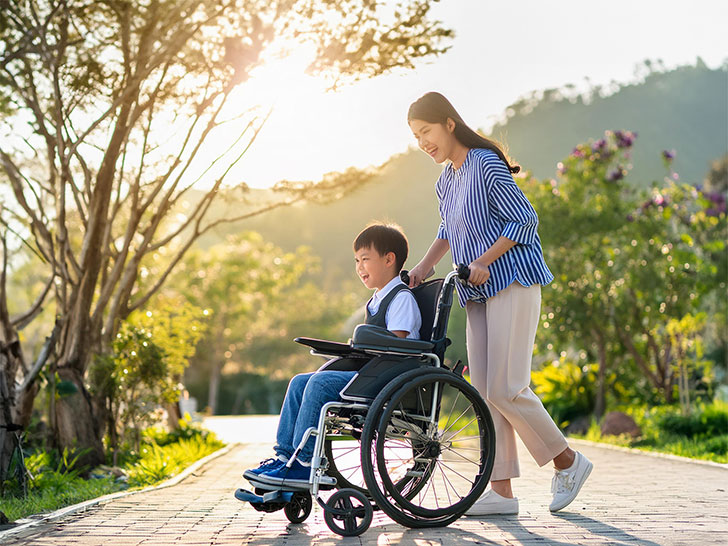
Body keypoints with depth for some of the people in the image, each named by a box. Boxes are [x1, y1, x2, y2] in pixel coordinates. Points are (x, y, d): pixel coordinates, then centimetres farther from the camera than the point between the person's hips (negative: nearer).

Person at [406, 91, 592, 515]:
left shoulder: (486, 165, -11)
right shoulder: (445, 181, 16)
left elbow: (525, 220, -13)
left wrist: (484, 261, -16)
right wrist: (426, 265, 14)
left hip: (513, 282, -9)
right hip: (480, 293, 9)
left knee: (505, 388, -12)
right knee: (485, 390, 3)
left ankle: (568, 460, 7)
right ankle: (501, 491, 6)